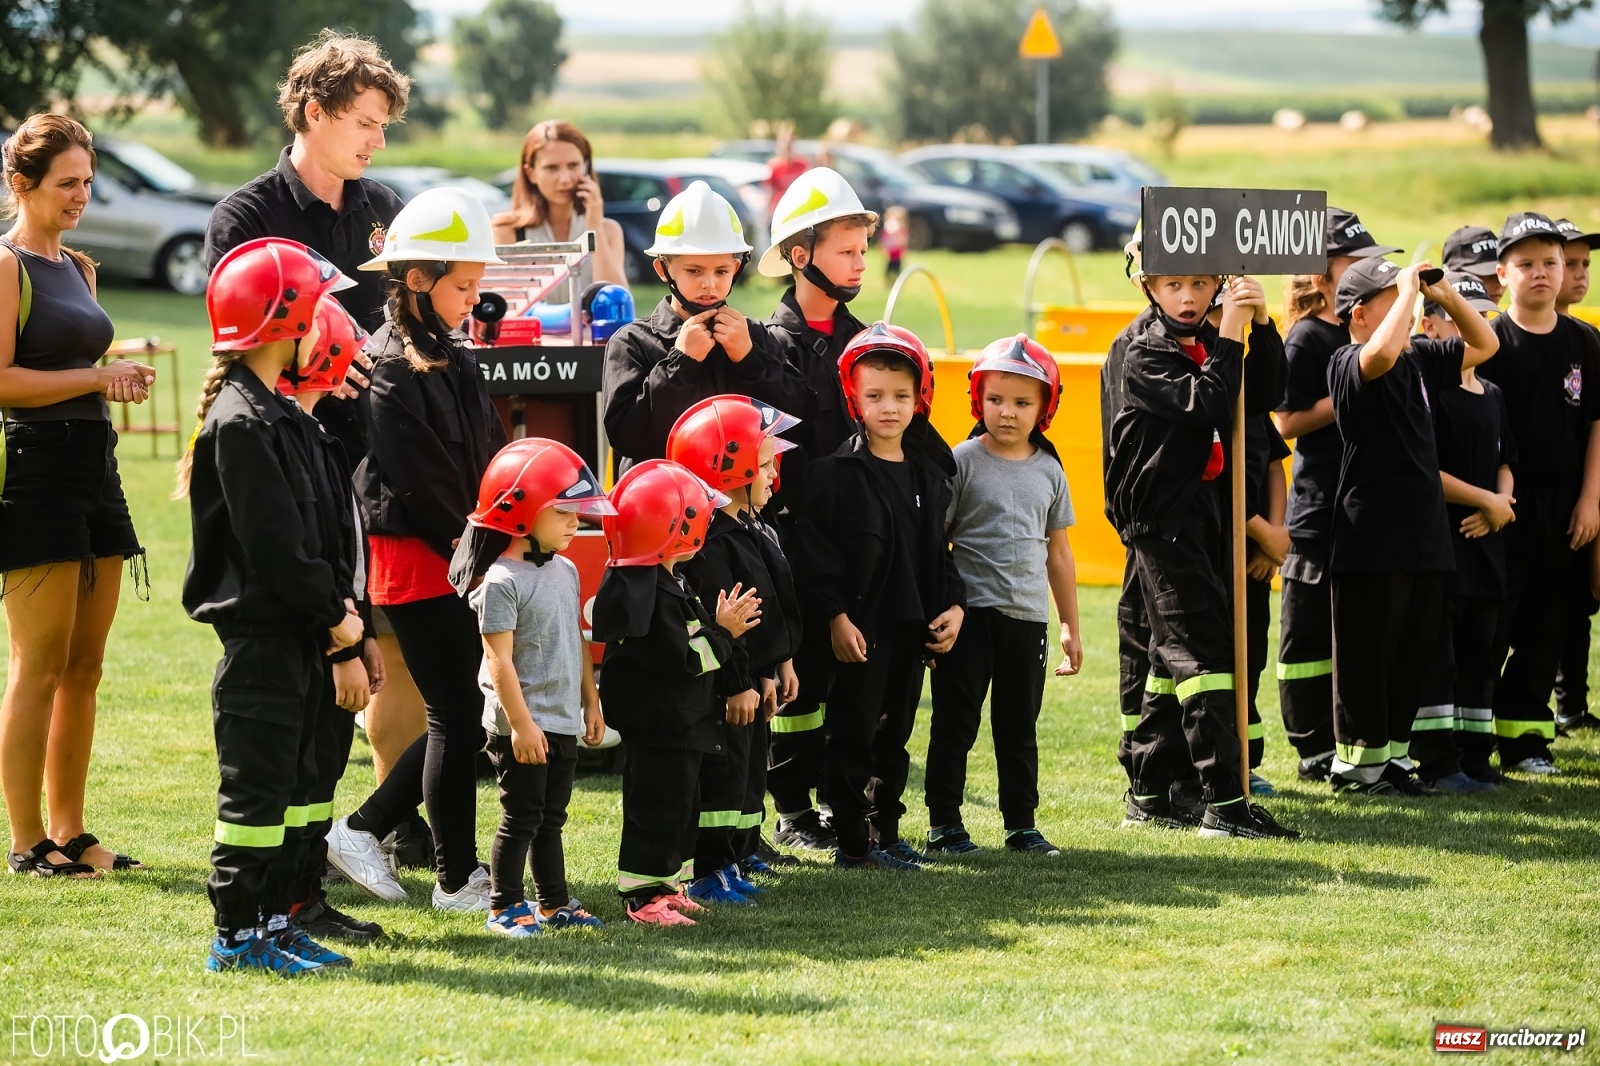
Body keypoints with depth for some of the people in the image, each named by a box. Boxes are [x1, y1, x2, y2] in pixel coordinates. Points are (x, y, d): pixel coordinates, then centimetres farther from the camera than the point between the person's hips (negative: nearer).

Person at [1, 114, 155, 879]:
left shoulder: (78, 268, 17)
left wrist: (119, 381, 8)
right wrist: (96, 378, -15)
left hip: (94, 464, 8)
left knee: (85, 665, 9)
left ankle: (70, 832, 15)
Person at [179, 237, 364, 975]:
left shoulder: (278, 415, 14)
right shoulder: (241, 423, -17)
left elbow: (319, 524, 15)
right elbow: (274, 546, -21)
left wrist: (339, 599, 3)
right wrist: (334, 611, -13)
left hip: (295, 633, 10)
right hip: (260, 630, -10)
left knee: (292, 778, 14)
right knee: (255, 787, -4)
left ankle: (275, 921, 20)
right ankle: (236, 934, 2)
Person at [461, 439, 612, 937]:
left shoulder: (566, 571, 9)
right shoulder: (503, 581, -16)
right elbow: (499, 659, -18)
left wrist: (591, 701, 18)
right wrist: (520, 723, -20)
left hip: (563, 722, 8)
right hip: (523, 725, -8)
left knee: (552, 817, 15)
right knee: (521, 817, -1)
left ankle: (554, 902, 23)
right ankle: (503, 907, 9)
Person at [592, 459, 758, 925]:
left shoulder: (667, 582, 11)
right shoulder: (646, 594, -24)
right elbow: (681, 659, -25)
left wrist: (722, 626, 5)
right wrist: (723, 632, -14)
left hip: (679, 725, 11)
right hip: (656, 726, -11)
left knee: (679, 805, 17)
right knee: (657, 807, -5)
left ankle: (668, 885, 26)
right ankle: (643, 895, 1)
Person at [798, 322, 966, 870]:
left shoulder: (930, 471, 10)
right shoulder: (838, 471, -9)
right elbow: (815, 548, -13)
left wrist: (953, 604, 5)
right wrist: (835, 615, -18)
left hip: (913, 624, 6)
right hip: (860, 626, -6)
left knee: (895, 733, 13)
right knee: (853, 733, -1)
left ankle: (885, 831, 22)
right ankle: (854, 842, 4)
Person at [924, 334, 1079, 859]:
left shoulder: (1048, 471, 8)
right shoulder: (963, 462, -5)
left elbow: (1057, 550, 15)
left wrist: (1071, 627, 17)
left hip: (1028, 616, 4)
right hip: (970, 613, -4)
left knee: (1019, 726, 11)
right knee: (956, 722, 1)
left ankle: (1022, 824, 18)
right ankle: (944, 824, 8)